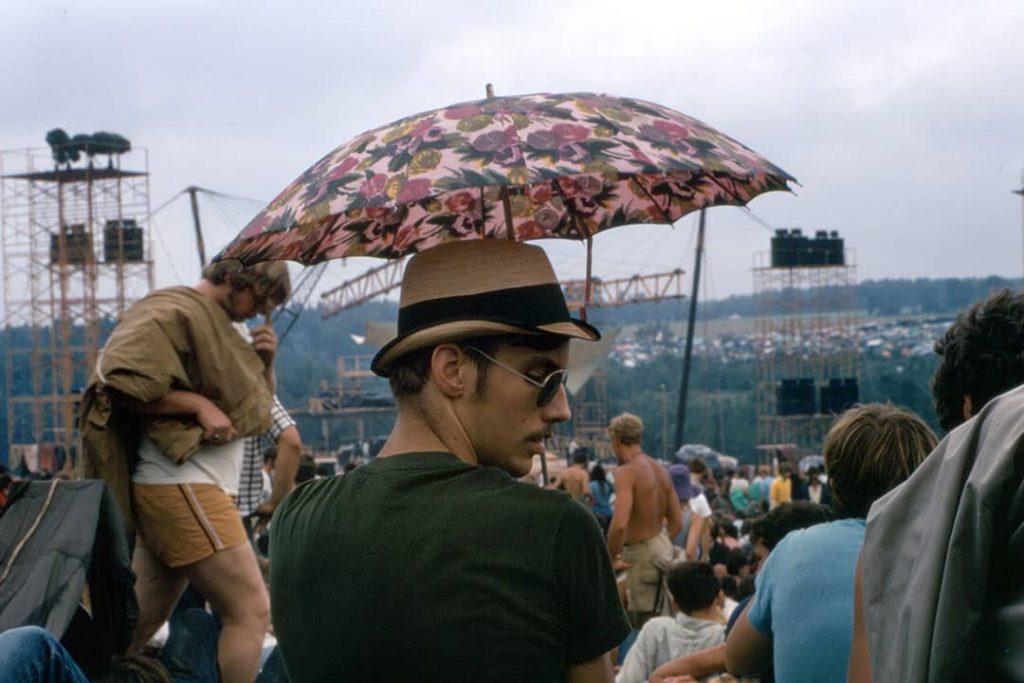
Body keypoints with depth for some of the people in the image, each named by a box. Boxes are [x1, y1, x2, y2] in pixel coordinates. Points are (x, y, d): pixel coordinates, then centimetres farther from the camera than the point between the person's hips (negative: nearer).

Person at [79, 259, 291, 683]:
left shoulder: (214, 324, 20)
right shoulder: (177, 312, -9)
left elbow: (255, 414, 24)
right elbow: (124, 382, -22)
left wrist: (264, 364, 7)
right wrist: (198, 404, -18)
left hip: (186, 490, 10)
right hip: (182, 487, -10)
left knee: (139, 624, 13)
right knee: (250, 609, -11)